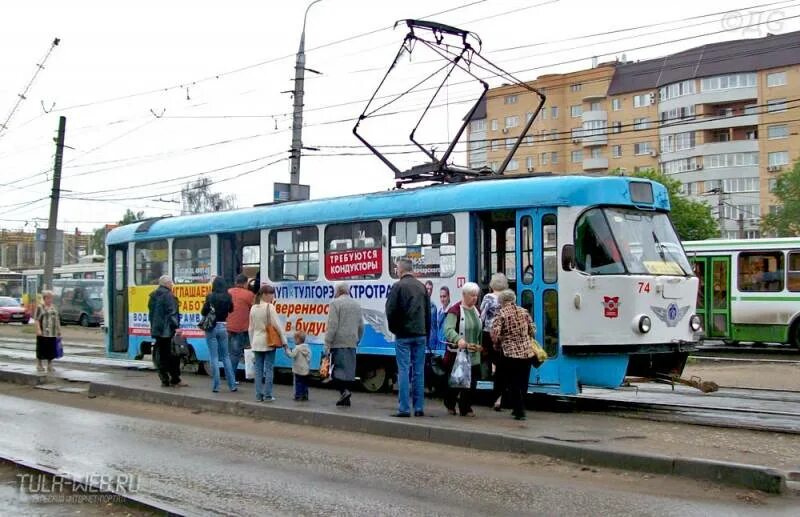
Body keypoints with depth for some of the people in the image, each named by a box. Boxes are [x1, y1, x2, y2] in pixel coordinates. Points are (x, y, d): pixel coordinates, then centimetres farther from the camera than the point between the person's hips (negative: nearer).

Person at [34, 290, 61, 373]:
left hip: (53, 334, 5)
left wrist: (59, 330, 15)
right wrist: (38, 330, -20)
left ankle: (50, 365, 16)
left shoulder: (54, 308, 14)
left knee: (51, 349, 7)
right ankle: (39, 365, 13)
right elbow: (37, 320, -10)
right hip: (43, 333, -5)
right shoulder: (40, 307, -4)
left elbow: (57, 319, 18)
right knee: (42, 348, 1)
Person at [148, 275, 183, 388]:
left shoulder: (153, 296, 15)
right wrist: (176, 326, -15)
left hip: (156, 330, 8)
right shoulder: (168, 295, -11)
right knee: (173, 355, -1)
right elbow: (172, 313, -17)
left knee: (161, 356, 8)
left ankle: (164, 380, 8)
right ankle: (175, 380, 1)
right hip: (167, 331, -8)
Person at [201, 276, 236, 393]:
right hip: (223, 327, 3)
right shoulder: (227, 297, -3)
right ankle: (232, 384, 12)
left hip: (211, 328, -3)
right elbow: (231, 309, 12)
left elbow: (203, 312, -7)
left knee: (214, 357, 2)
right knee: (226, 356, 13)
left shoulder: (210, 297, -12)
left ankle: (215, 386, 3)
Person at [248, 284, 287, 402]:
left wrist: (252, 342, 19)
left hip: (256, 342, 5)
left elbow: (251, 328, 10)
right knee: (269, 368, 1)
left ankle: (259, 395, 8)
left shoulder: (253, 308, 5)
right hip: (269, 342, -5)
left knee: (258, 369, 8)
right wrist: (284, 341, -6)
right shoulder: (270, 307, -11)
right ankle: (267, 395, 0)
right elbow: (277, 325, -12)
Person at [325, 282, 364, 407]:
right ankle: (346, 398, 9)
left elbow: (332, 326, -12)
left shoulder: (335, 303, -5)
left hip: (339, 342, -6)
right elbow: (361, 327, 18)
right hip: (352, 344, 6)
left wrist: (327, 344, -10)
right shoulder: (357, 305, 17)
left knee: (338, 367, -4)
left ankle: (344, 391, -21)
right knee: (349, 369, 8)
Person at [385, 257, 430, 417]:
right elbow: (428, 312, 12)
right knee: (419, 371, 7)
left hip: (403, 335, -5)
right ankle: (419, 407, 8)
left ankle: (404, 408, -4)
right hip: (420, 335, 5)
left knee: (404, 370, -3)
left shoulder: (398, 286, -8)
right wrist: (426, 333, 16)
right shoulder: (422, 287, 9)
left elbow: (390, 310, -10)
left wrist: (394, 329, 6)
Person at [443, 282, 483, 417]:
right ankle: (450, 403, 24)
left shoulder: (476, 311, 13)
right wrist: (458, 340, -41)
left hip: (474, 354, 6)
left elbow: (480, 330, 24)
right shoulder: (455, 310, -12)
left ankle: (466, 408, 12)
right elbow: (448, 329, -25)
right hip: (458, 353, -6)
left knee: (471, 381, 3)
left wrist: (481, 345, 13)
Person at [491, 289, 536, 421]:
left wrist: (498, 342, 5)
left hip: (510, 353, -4)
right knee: (523, 383, 15)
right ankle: (519, 409, 24)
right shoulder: (524, 312, 5)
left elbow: (495, 334, -15)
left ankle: (519, 411, 3)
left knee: (513, 384, 5)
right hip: (527, 352, 4)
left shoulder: (501, 314, -7)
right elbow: (533, 331, 8)